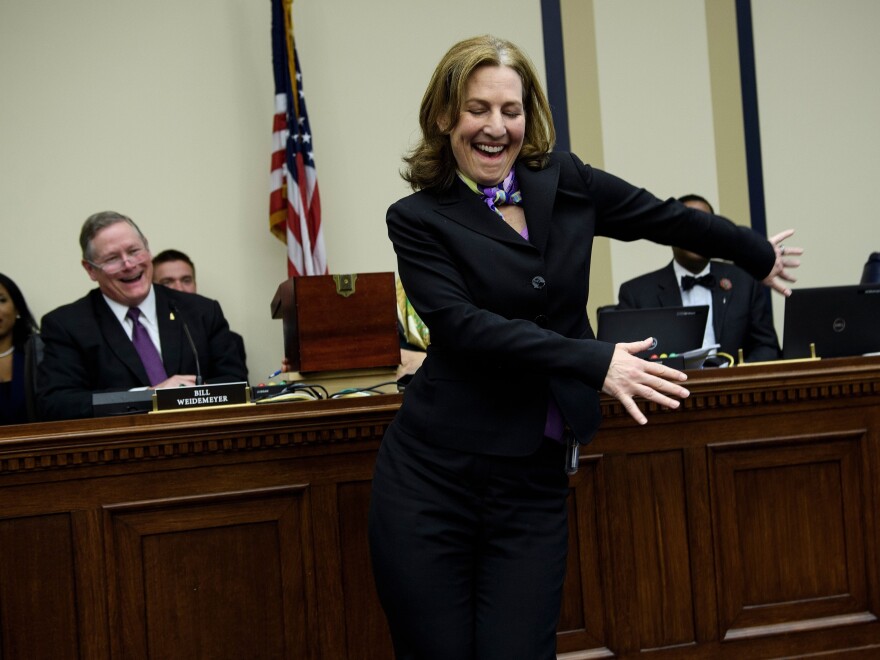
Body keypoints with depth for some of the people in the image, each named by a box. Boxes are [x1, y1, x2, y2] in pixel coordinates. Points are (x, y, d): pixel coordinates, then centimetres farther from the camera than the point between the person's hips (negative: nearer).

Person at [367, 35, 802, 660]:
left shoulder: (563, 182, 7)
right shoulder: (418, 218, -1)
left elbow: (666, 218, 21)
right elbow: (461, 323, -15)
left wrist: (761, 254, 35)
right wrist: (596, 362, -22)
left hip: (534, 484, 2)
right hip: (433, 477, -2)